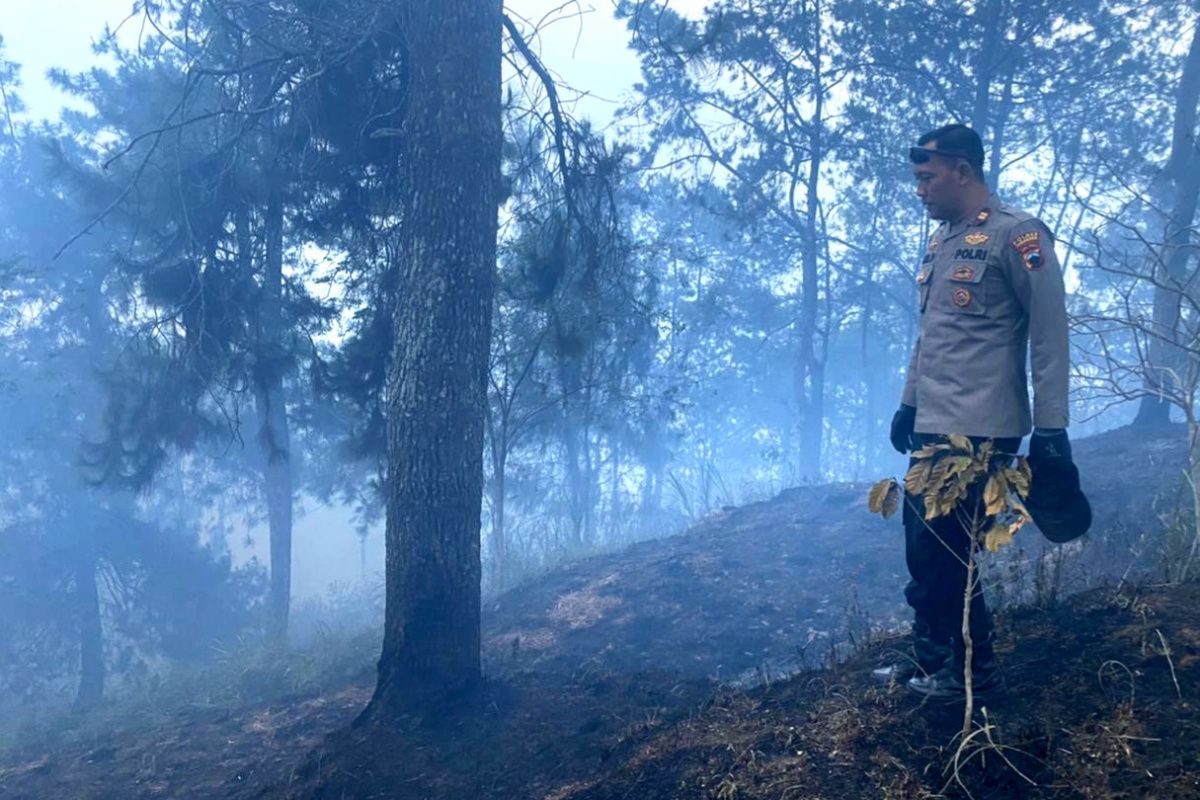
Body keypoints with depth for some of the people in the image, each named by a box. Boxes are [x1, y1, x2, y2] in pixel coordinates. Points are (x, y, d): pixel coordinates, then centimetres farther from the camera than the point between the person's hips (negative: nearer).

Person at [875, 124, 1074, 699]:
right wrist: (909, 403, 22)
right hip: (931, 426, 8)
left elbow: (1049, 335, -11)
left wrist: (1050, 427, -14)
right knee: (923, 549, 12)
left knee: (942, 552, -3)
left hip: (979, 431, -8)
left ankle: (974, 668, 16)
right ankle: (930, 659, 27)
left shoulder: (1016, 235, -9)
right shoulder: (940, 240, 16)